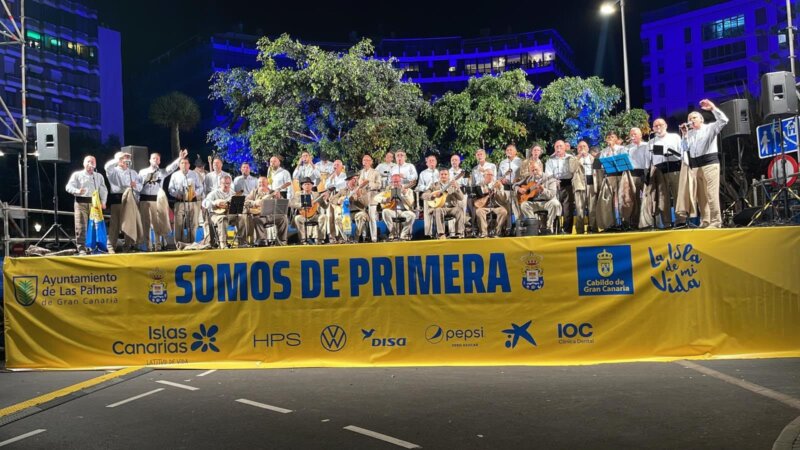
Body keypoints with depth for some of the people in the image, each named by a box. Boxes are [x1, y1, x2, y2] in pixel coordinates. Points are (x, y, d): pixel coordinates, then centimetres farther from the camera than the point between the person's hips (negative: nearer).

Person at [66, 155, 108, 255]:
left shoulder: (99, 176, 18)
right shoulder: (77, 175, 8)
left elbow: (103, 190, 12)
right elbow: (69, 187, -2)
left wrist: (103, 202, -3)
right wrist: (78, 191, -23)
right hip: (81, 203, -3)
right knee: (81, 226, -7)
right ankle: (81, 248, -3)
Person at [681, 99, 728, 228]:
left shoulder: (710, 128, 7)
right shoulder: (689, 133, 19)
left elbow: (723, 120, -9)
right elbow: (685, 148, 10)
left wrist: (713, 108, -13)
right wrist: (684, 135, 0)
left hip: (710, 163, -5)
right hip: (695, 166, 5)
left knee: (711, 194, -11)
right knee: (701, 195, 4)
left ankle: (715, 221, -10)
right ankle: (705, 221, 8)